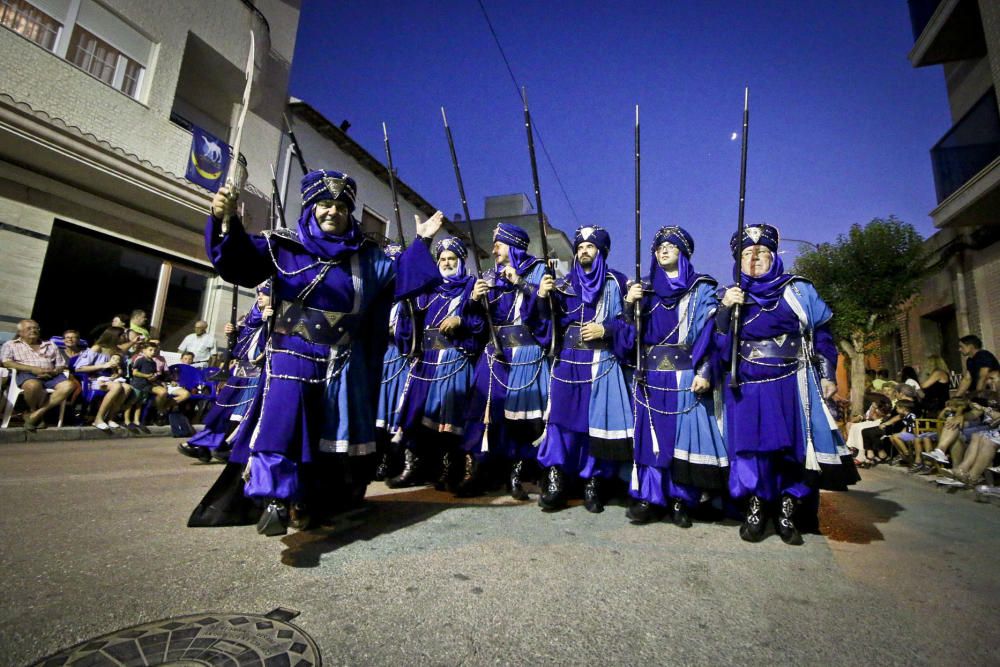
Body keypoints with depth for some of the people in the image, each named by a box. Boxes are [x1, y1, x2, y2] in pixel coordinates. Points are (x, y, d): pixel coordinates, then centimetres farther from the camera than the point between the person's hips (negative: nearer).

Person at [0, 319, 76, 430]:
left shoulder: (51, 345, 26)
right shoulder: (11, 345, 18)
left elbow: (61, 365, 19)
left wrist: (54, 372, -6)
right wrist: (32, 369, -15)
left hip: (51, 375, 3)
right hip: (27, 374, -3)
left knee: (69, 385, -31)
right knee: (33, 385, -41)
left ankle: (37, 413, -26)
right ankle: (33, 411, -9)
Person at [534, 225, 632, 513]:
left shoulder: (616, 283, 6)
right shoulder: (565, 283, 15)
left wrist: (605, 330, -13)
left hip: (601, 364, -2)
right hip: (567, 362, 2)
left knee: (597, 420, -1)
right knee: (562, 418, -2)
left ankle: (593, 484, 11)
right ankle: (555, 481, 6)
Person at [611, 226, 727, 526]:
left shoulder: (701, 289, 6)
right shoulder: (646, 290, 14)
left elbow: (709, 333, -3)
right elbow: (631, 336, 8)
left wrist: (704, 372, -14)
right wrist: (630, 304, -8)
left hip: (685, 374, -2)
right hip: (651, 374, 2)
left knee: (684, 433, -1)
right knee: (651, 433, 2)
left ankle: (681, 500, 12)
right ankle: (650, 497, 11)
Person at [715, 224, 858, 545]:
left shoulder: (798, 290, 10)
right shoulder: (730, 297, 9)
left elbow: (821, 334, 9)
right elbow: (719, 347, -1)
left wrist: (828, 375, 2)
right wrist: (725, 310, -15)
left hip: (792, 383, 1)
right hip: (748, 386, 0)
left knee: (794, 446, 3)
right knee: (752, 445, -3)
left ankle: (786, 514, 15)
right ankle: (755, 511, 8)